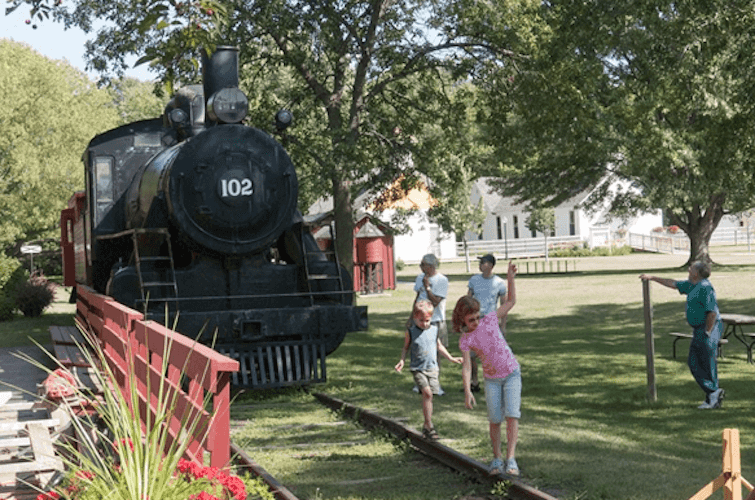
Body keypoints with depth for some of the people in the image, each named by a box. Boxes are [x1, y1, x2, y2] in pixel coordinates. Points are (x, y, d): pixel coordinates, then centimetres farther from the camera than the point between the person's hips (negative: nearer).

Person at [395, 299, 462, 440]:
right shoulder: (411, 332, -2)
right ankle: (429, 425, -14)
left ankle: (426, 425, 15)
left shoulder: (434, 330, 6)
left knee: (429, 395, 2)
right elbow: (406, 348, 8)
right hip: (418, 369, -3)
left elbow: (439, 346, 21)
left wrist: (451, 358, 23)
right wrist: (402, 361, -7)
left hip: (432, 367, 3)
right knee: (427, 393, -18)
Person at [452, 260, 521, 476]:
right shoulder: (465, 340, -9)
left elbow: (511, 301, 2)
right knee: (495, 420, 0)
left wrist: (510, 277, -10)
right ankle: (496, 458, 17)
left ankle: (511, 459, -14)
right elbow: (466, 367, -18)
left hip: (512, 373, 0)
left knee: (512, 416, -13)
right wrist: (467, 391, -30)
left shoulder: (490, 319, -7)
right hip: (492, 379, 1)